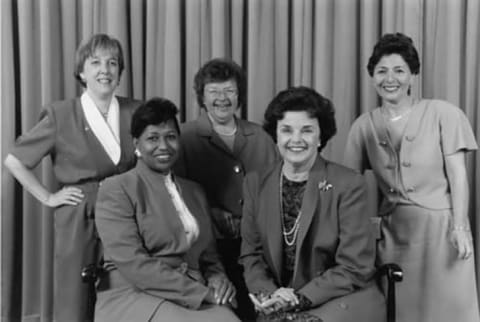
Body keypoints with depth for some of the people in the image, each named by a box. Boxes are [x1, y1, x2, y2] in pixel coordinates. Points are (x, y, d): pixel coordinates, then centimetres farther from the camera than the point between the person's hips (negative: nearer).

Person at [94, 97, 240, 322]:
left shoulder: (195, 192, 19)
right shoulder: (116, 190, -1)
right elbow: (134, 265, -11)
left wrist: (217, 280, -1)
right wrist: (203, 292, -15)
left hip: (197, 299, 5)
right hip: (133, 297, -5)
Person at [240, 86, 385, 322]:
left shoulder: (348, 184, -7)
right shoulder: (256, 183, 5)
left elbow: (354, 268, -8)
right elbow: (251, 254, 7)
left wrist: (299, 298, -15)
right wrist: (269, 294, -10)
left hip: (344, 300, -3)